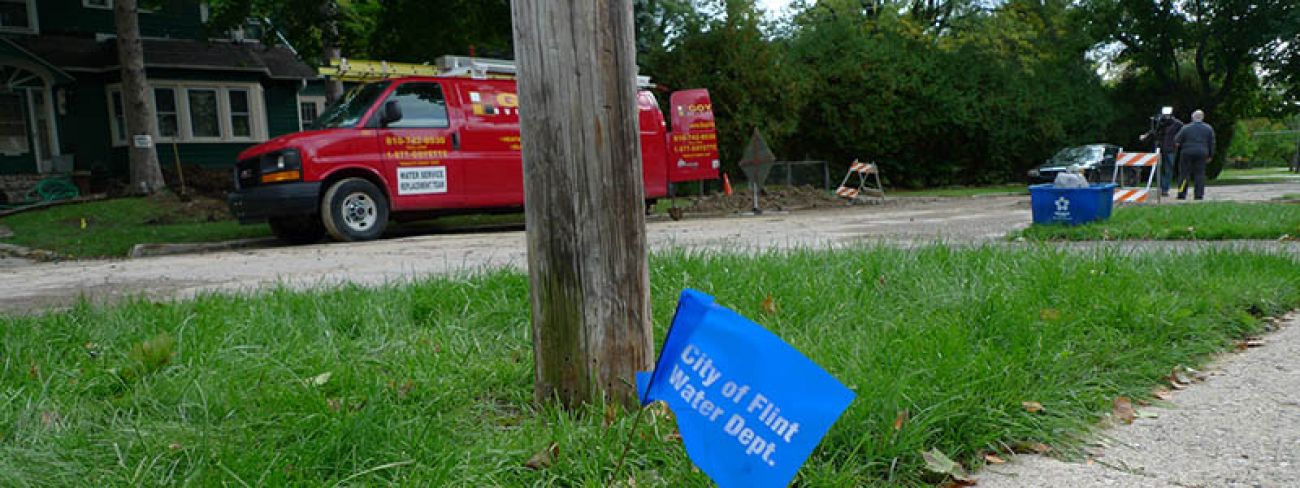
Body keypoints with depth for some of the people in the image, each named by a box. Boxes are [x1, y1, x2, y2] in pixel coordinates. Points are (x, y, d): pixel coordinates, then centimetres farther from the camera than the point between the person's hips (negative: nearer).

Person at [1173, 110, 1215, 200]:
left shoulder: (1186, 128, -1)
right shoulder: (1208, 128, 8)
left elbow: (1176, 141, -5)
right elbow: (1212, 143, 10)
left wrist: (1177, 144, 16)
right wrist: (1210, 155, 16)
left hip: (1187, 153, -2)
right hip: (1202, 154, 2)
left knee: (1184, 173, 1)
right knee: (1200, 174, 4)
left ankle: (1181, 194, -3)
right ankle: (1199, 195, 1)